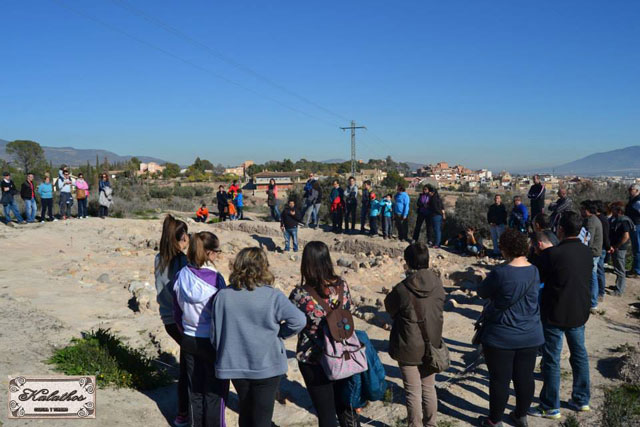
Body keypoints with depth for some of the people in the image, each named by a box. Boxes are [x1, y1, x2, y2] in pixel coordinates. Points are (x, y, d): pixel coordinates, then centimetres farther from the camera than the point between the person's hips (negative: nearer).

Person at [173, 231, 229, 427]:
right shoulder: (214, 278, -21)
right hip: (213, 341, -5)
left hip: (189, 341, 6)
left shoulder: (182, 276, -3)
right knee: (215, 393, 10)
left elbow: (177, 310, 6)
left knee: (195, 390, 18)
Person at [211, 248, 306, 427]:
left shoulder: (223, 296, -7)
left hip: (235, 365, 3)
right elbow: (299, 320, -23)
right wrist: (279, 333, -6)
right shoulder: (273, 296, -16)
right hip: (267, 366, -3)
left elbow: (215, 333, -1)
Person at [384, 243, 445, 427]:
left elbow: (390, 308, -5)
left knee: (413, 392, 11)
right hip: (431, 345, 4)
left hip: (409, 348, -4)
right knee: (429, 388, 21)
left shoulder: (402, 289, -23)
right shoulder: (438, 284, -10)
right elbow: (438, 309, 3)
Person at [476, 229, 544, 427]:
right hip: (530, 335, 5)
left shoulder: (500, 273, -21)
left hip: (502, 337, -5)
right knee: (525, 377, 16)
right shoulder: (534, 271, -3)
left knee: (500, 380, 7)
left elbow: (482, 292, -7)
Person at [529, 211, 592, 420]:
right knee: (579, 354, 20)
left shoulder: (552, 254, -22)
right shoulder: (587, 252, -1)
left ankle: (550, 407, 16)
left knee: (551, 360, 5)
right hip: (580, 313, 6)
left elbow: (537, 278, -12)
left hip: (555, 314, -6)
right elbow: (585, 277, 12)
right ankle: (582, 400, 34)